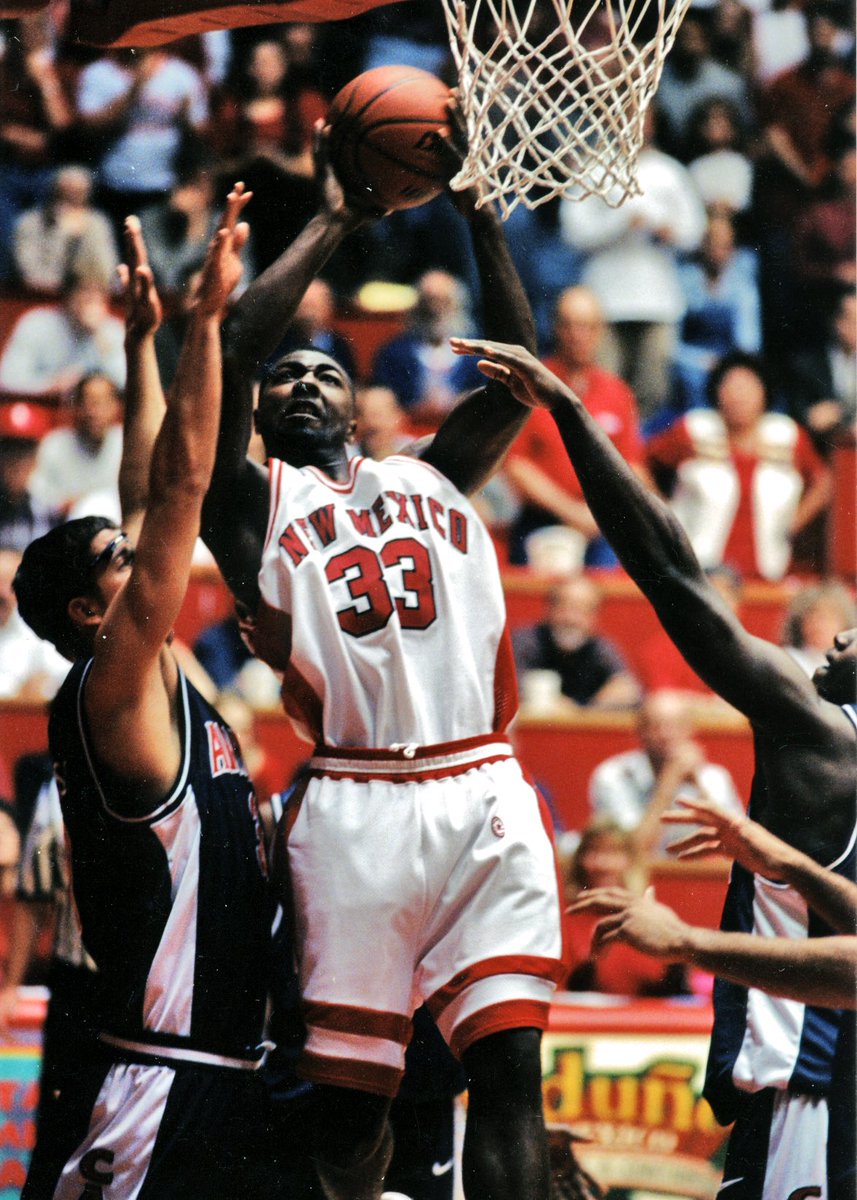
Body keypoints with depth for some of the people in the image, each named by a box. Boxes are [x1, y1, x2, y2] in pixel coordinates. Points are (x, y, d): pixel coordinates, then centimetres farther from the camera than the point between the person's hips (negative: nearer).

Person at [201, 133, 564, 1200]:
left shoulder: (431, 476, 25)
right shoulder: (255, 500, 13)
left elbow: (519, 372, 19)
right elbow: (227, 353, 0)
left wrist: (480, 219, 14)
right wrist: (330, 224, 6)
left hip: (488, 797, 3)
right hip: (356, 806, -3)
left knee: (508, 1066, -8)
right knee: (351, 1083, -2)